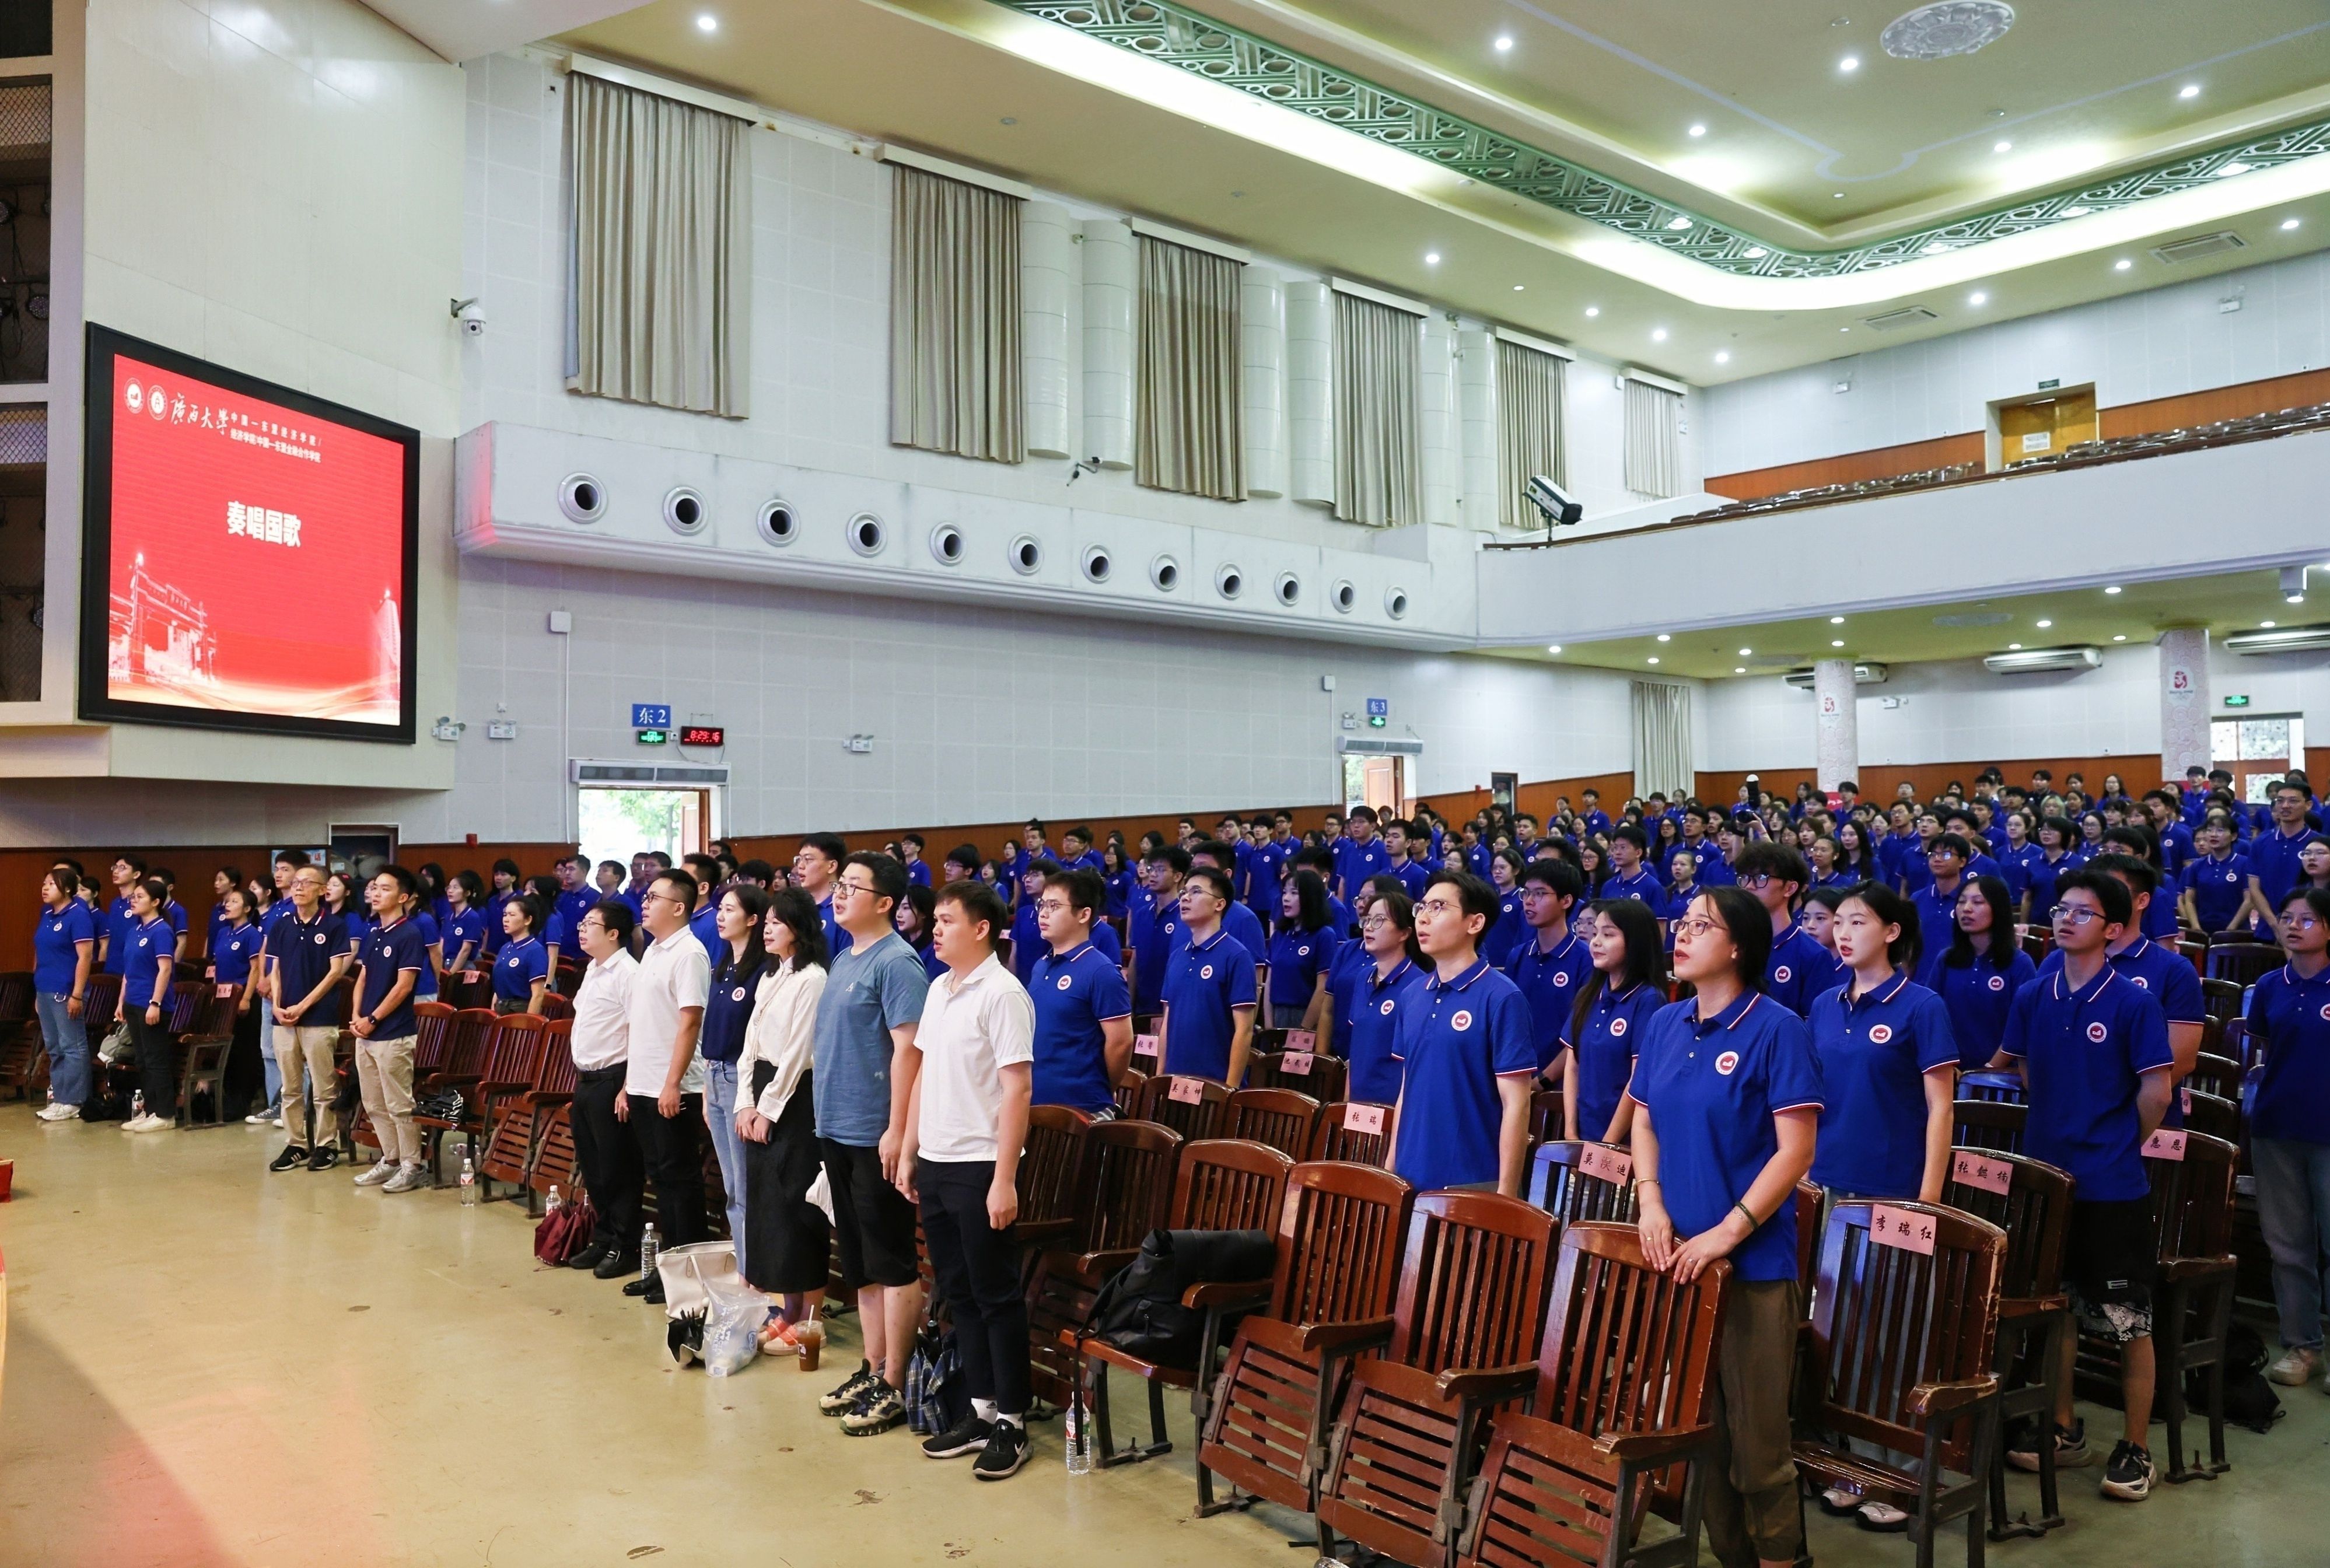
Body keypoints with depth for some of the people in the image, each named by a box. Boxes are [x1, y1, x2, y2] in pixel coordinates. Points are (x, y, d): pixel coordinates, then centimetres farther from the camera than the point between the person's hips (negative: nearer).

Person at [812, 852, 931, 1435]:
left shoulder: (896, 963, -14)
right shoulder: (842, 959, 13)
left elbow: (907, 1048, -19)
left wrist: (897, 1131, -22)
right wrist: (827, 1114, 17)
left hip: (875, 1136, -9)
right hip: (837, 1129, 9)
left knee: (891, 1263, 1)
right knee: (859, 1261, 16)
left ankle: (895, 1385, 9)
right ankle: (872, 1369, 27)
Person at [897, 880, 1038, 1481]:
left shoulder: (1003, 994, -13)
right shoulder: (938, 991, 11)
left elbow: (1017, 1089, -16)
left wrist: (1004, 1178, -19)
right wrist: (909, 1151, 14)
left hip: (980, 1166, -8)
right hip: (934, 1163, 8)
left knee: (997, 1296, 2)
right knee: (959, 1294, 14)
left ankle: (1011, 1423, 13)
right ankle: (979, 1411, 26)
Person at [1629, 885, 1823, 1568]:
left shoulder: (1776, 1030, -11)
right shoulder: (1665, 1024, 7)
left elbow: (1795, 1150, -14)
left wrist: (1728, 1232, -18)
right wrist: (1651, 1203, -2)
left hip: (1753, 1261, -6)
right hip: (1677, 1254, 6)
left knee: (1757, 1432, 2)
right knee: (1694, 1421, 15)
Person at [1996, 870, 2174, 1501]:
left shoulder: (2133, 1003, -12)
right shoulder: (2033, 997, 2)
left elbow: (2156, 1093, -10)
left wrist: (2119, 1146, 1)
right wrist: (2059, 1129, 11)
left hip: (2113, 1188, -5)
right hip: (2045, 1177, 5)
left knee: (2129, 1322, 5)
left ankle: (2135, 1449, 19)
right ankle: (2063, 1429, 30)